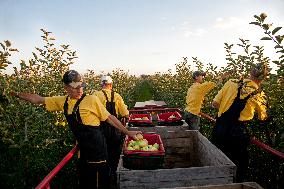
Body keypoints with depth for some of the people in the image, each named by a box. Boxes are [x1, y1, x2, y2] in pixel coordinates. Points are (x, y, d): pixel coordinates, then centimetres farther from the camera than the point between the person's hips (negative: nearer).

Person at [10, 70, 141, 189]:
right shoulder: (62, 102, 4)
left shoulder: (91, 100, -12)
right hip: (82, 148, 6)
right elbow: (38, 99, 13)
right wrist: (16, 94, 13)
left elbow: (109, 118, -6)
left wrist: (127, 132, -4)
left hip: (96, 148, -6)